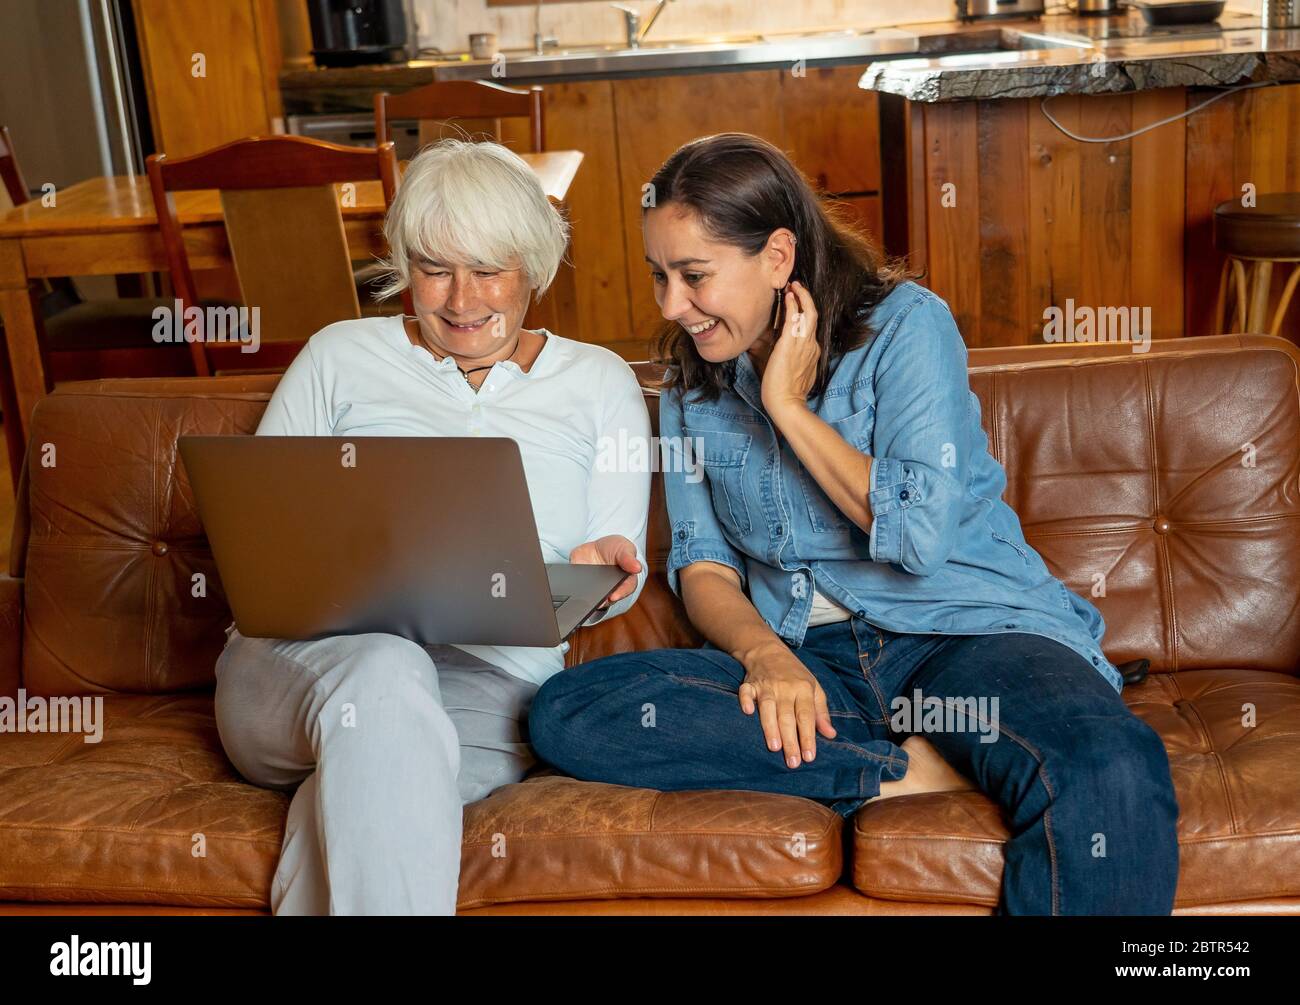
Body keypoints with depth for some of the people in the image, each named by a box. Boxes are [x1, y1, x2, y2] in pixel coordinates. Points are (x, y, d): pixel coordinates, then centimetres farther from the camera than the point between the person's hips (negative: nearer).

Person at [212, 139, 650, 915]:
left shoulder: (600, 383, 16)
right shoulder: (340, 356, 16)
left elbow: (618, 580, 13)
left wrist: (599, 574, -12)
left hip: (494, 680, 0)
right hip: (304, 654, 1)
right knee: (385, 673, -37)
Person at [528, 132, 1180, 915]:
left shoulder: (905, 323, -3)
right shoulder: (692, 384, 12)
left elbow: (922, 536, -14)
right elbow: (703, 564, 8)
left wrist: (787, 405, -9)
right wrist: (765, 653, -13)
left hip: (964, 633, -5)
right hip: (803, 654, 5)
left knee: (1110, 782, -40)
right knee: (565, 712, -24)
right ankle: (910, 768, -23)